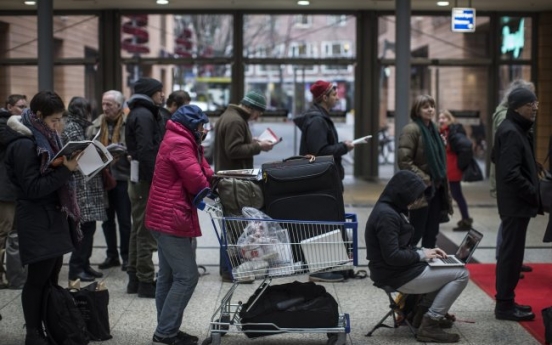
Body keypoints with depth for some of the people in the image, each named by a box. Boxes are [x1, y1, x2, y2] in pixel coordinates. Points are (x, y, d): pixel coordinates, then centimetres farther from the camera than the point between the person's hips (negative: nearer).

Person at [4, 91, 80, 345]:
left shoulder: (46, 138, 12)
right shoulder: (24, 144, -15)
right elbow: (32, 188, -19)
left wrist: (68, 166, 4)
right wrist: (65, 171, -23)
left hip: (54, 216, 9)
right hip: (38, 221, -9)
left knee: (52, 277, 11)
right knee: (39, 278, -2)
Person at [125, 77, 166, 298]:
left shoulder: (140, 114, 18)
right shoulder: (144, 115, -14)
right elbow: (146, 151, -23)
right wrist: (155, 181, -23)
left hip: (140, 180, 11)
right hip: (146, 181, -11)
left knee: (139, 230, 15)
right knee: (146, 232, -6)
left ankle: (134, 278, 22)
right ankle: (146, 282, -1)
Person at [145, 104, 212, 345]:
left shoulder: (177, 141, 19)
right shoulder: (180, 144, -16)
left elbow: (201, 171, 12)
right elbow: (196, 180, -21)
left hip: (165, 217, 12)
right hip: (171, 218, -12)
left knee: (169, 276, 13)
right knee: (187, 276, -10)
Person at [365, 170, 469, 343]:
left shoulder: (391, 210, 11)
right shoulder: (387, 215, -22)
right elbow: (393, 256, -26)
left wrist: (425, 251, 4)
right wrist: (421, 255, -13)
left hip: (401, 270, 11)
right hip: (396, 276, -11)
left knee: (446, 269, 23)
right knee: (461, 274, -8)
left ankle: (422, 313, 21)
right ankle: (429, 326, -8)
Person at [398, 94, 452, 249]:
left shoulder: (433, 129, 14)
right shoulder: (411, 130, -12)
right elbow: (403, 161, -19)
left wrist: (442, 180, 14)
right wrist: (424, 179, -18)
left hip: (436, 188, 8)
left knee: (432, 233, 12)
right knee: (416, 232, -4)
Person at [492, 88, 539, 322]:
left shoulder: (516, 129, 15)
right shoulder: (512, 132, -18)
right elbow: (511, 173, -25)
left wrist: (532, 193, 13)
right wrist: (533, 194, -15)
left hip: (516, 201, 10)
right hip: (517, 203, -10)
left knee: (511, 252, 14)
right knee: (512, 253, -5)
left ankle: (506, 301, 22)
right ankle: (505, 305, 0)